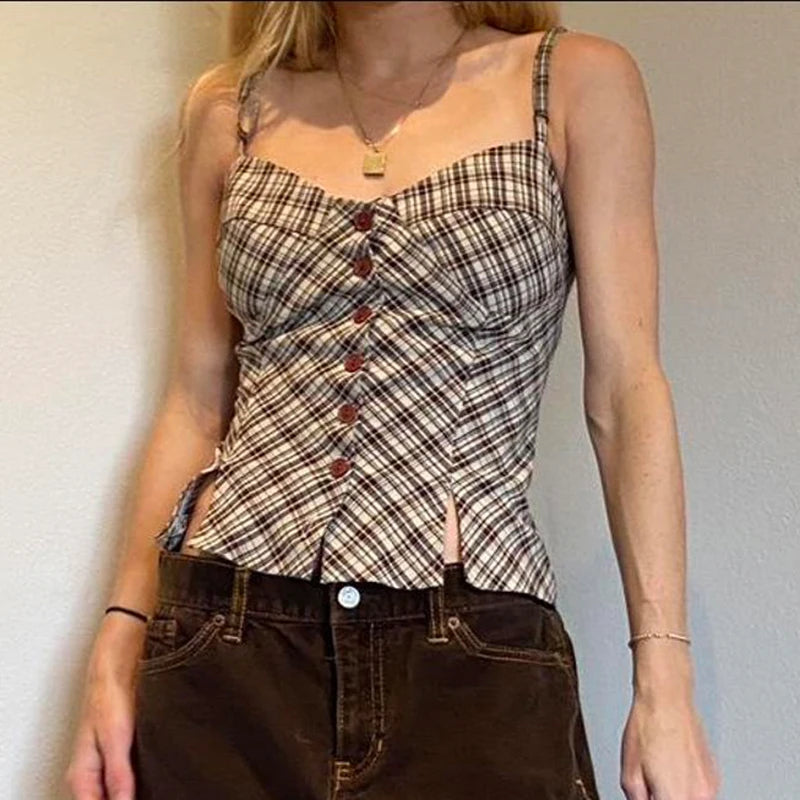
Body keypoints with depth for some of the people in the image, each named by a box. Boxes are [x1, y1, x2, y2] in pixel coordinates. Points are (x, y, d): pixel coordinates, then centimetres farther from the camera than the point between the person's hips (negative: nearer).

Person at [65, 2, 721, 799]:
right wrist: (119, 644, 4)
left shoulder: (577, 83, 3)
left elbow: (626, 392, -1)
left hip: (474, 656, -2)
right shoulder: (230, 106, 10)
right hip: (225, 647, 2)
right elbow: (198, 401, 10)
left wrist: (665, 678, -7)